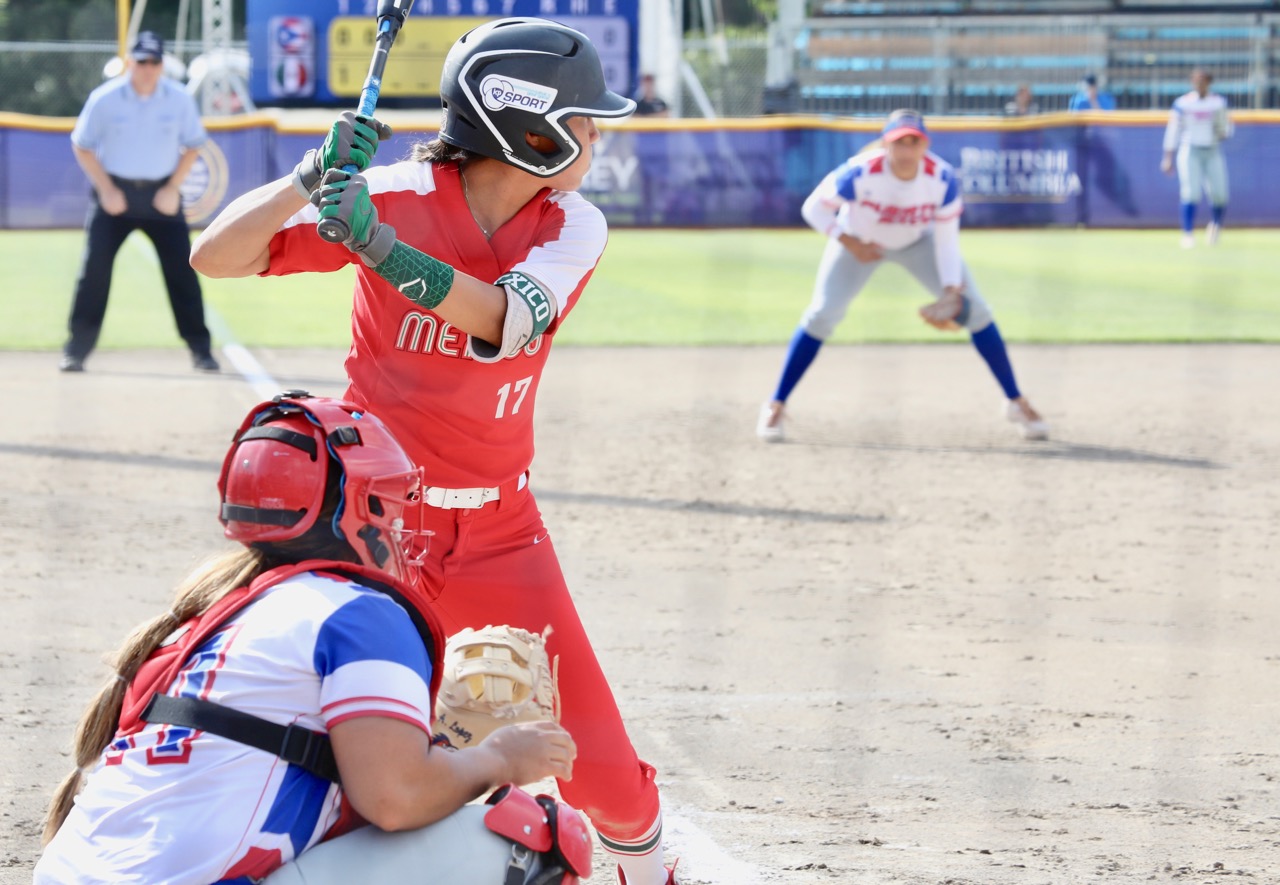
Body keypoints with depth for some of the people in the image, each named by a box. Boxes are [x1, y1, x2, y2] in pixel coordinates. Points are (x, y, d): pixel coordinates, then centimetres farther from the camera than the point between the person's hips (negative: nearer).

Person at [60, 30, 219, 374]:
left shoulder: (179, 99, -6)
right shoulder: (105, 99, -9)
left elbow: (193, 146, 6)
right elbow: (82, 146, 0)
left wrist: (173, 189, -5)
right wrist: (106, 191, -9)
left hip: (162, 194, 1)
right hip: (115, 190, -1)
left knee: (181, 268, -3)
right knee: (95, 266, -8)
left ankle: (200, 350, 6)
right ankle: (76, 349, -1)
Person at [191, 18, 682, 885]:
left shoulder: (573, 227, -5)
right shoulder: (395, 194, -13)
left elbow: (505, 320, -26)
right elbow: (215, 256, -16)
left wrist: (377, 244, -40)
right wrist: (313, 178, -33)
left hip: (499, 529, 3)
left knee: (601, 767, 0)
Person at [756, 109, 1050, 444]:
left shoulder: (942, 178, -29)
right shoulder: (859, 173, -35)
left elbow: (946, 241, -21)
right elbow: (814, 208, -21)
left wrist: (951, 291, -33)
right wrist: (851, 245, -27)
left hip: (918, 242, 2)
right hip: (859, 241, -2)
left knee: (975, 309, -8)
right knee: (823, 313, -17)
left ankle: (1016, 403, 6)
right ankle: (775, 407, -6)